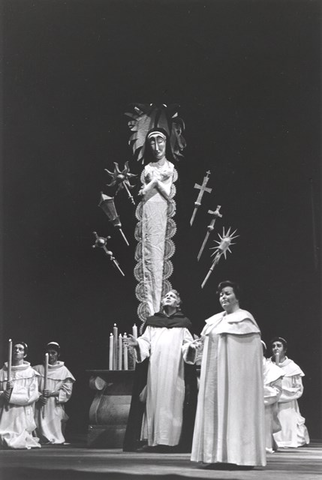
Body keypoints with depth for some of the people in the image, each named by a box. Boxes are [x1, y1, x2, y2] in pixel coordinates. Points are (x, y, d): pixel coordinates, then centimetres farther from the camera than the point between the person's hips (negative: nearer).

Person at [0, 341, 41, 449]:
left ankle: (29, 439, 13)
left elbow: (34, 395, -6)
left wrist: (12, 398, -14)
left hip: (23, 413, -2)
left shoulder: (30, 372, 2)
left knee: (19, 443, -12)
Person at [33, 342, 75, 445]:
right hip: (40, 406, 1)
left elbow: (67, 391, 0)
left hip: (55, 407, -1)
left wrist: (52, 393, -11)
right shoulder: (38, 369, 11)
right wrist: (39, 396, -13)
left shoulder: (64, 371, 6)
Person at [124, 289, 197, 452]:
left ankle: (170, 439, -5)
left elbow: (187, 344, 4)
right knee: (154, 401, -3)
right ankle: (154, 439, 0)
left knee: (172, 401, -6)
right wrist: (137, 344, -9)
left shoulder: (183, 323, 13)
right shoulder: (152, 321, 17)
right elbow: (146, 342, 11)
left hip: (175, 369, -1)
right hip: (155, 367, 2)